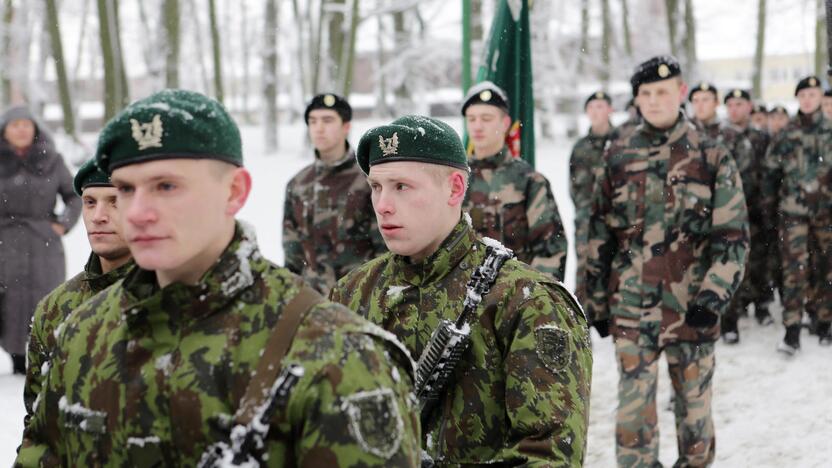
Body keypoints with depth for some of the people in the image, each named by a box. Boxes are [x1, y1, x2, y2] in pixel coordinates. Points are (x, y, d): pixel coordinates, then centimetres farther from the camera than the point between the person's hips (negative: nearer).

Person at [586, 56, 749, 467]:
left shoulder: (712, 158, 1)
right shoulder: (618, 158, 6)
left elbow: (733, 235, -1)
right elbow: (599, 236, 10)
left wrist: (714, 296, -11)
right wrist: (596, 302, 9)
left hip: (692, 308, 0)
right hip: (631, 307, 1)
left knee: (693, 403, 9)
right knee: (633, 406, -4)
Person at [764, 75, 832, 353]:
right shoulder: (787, 134, 3)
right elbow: (772, 170, 7)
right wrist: (770, 203, 5)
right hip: (793, 210, -1)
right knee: (795, 268, -9)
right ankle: (792, 332, -10)